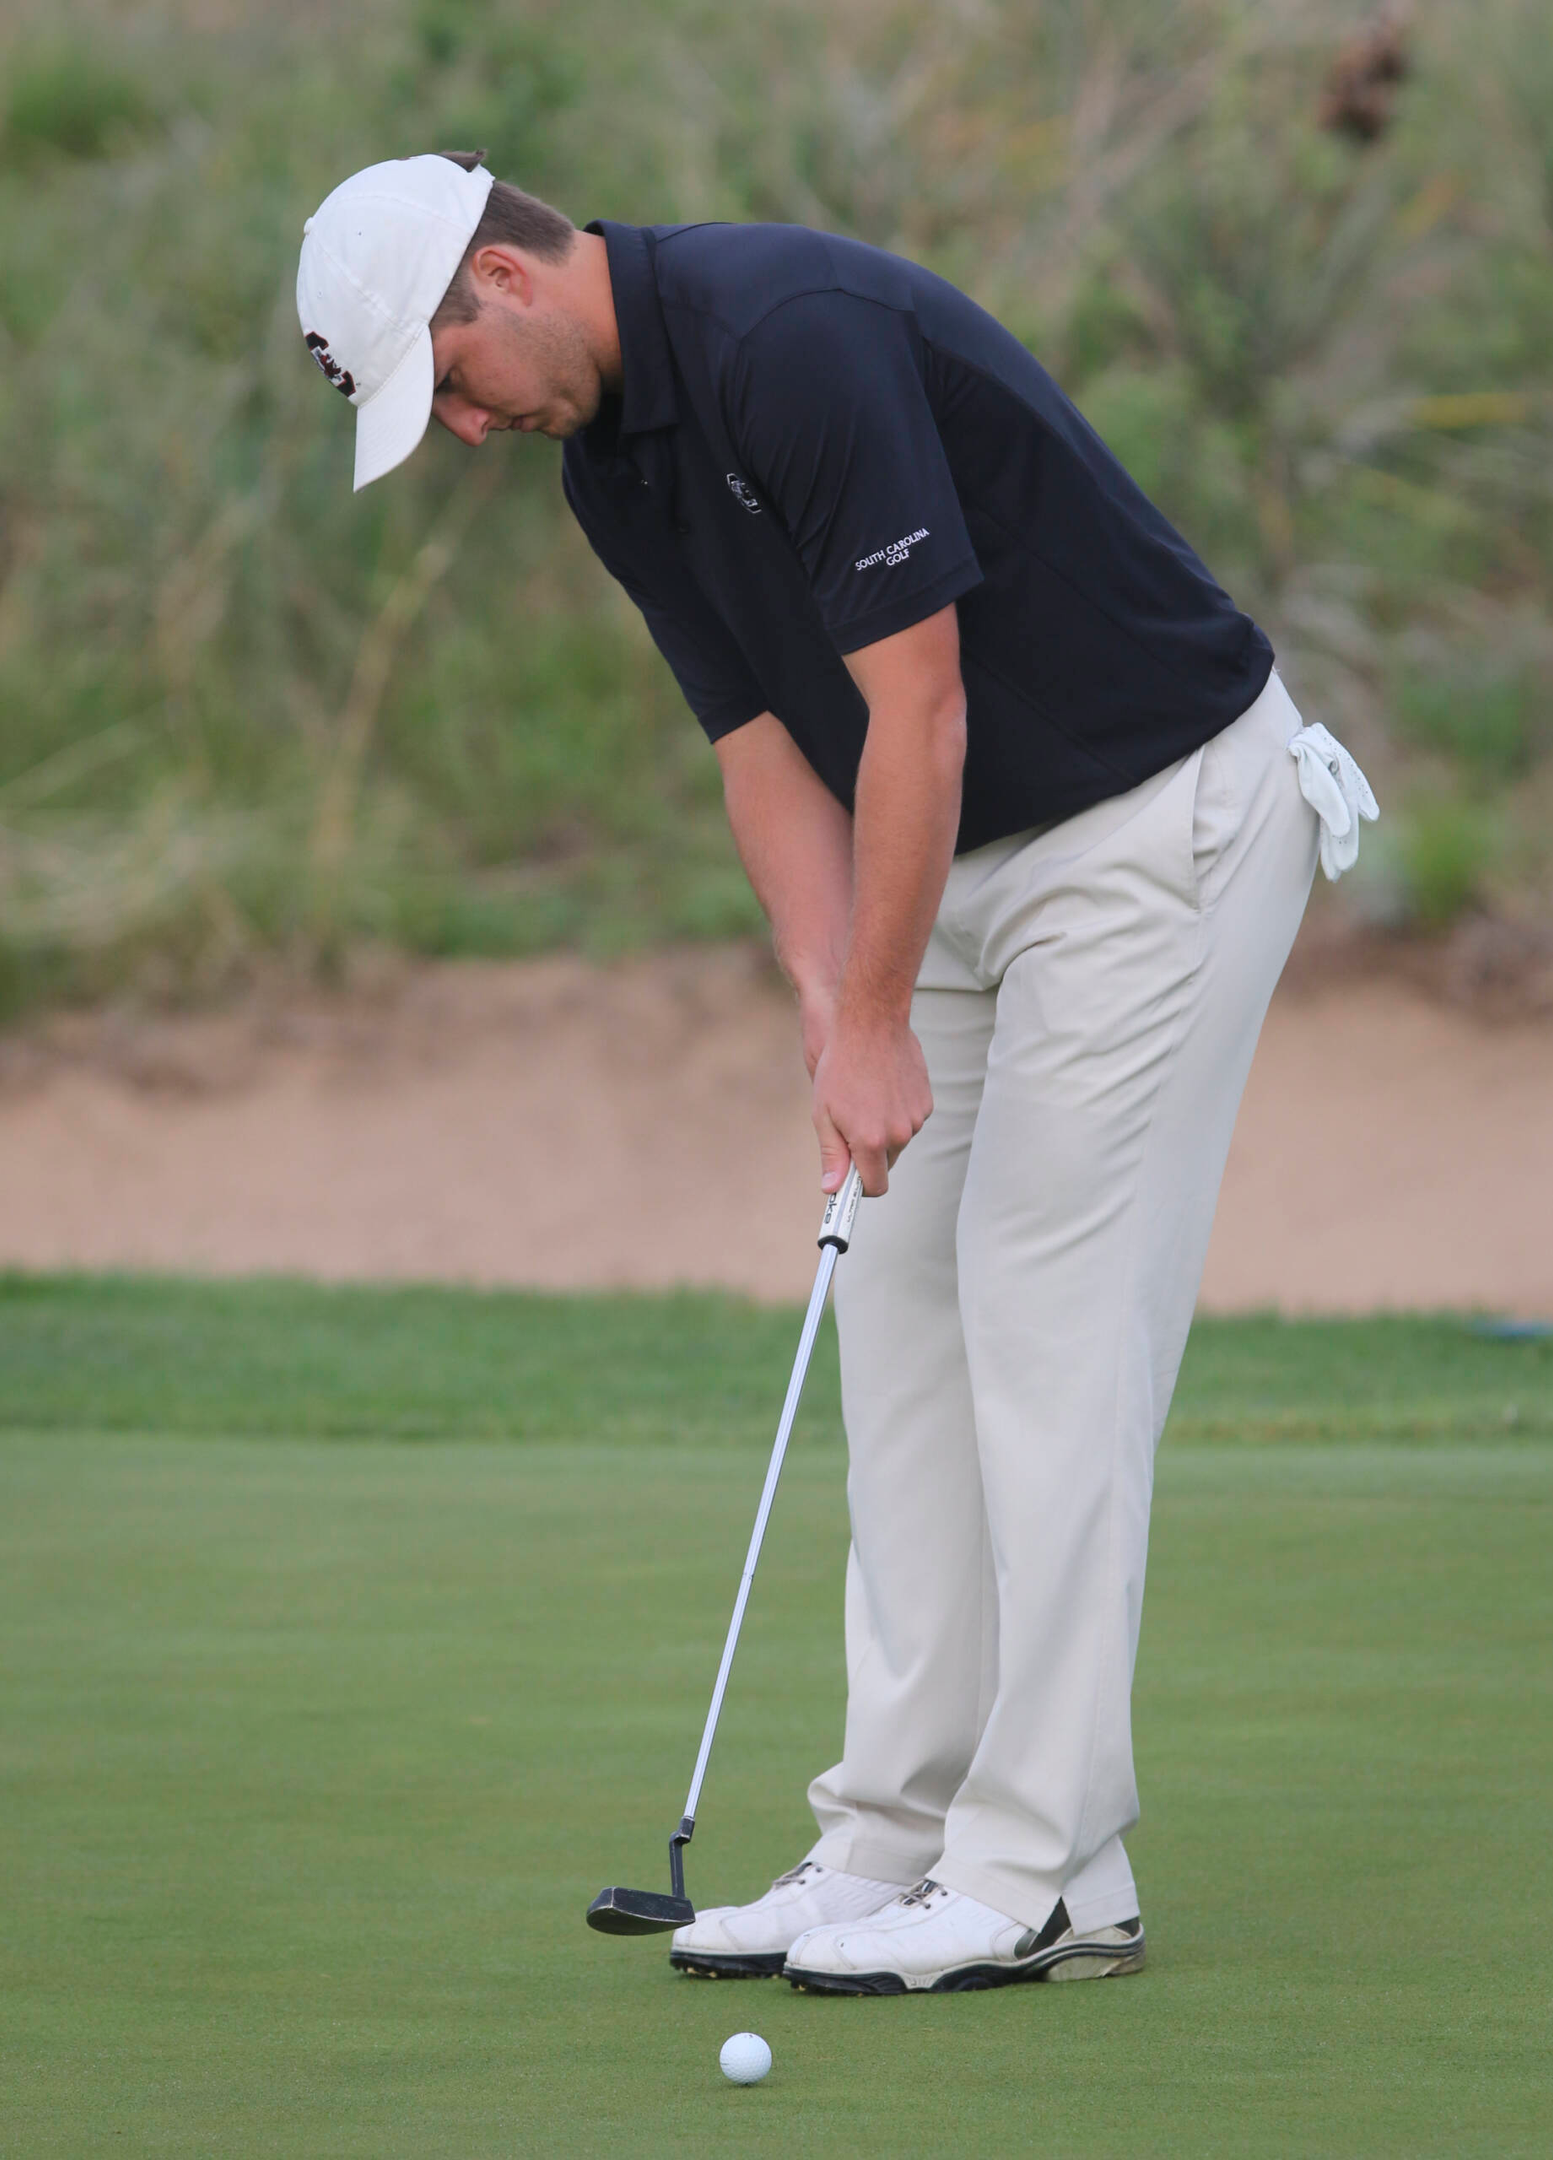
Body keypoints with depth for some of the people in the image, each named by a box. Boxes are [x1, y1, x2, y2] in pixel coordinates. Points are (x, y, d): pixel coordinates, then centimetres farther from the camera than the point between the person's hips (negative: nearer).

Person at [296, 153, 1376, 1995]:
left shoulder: (795, 339, -25)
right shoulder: (611, 463, 5)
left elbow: (916, 710, -24)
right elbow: (767, 745, 5)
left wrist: (876, 1025, -20)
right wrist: (832, 1004, -9)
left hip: (1163, 819, -9)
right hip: (976, 854, 9)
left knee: (1054, 1321, -10)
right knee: (903, 1310, 7)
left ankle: (1042, 1877, -7)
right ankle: (900, 1835, 10)